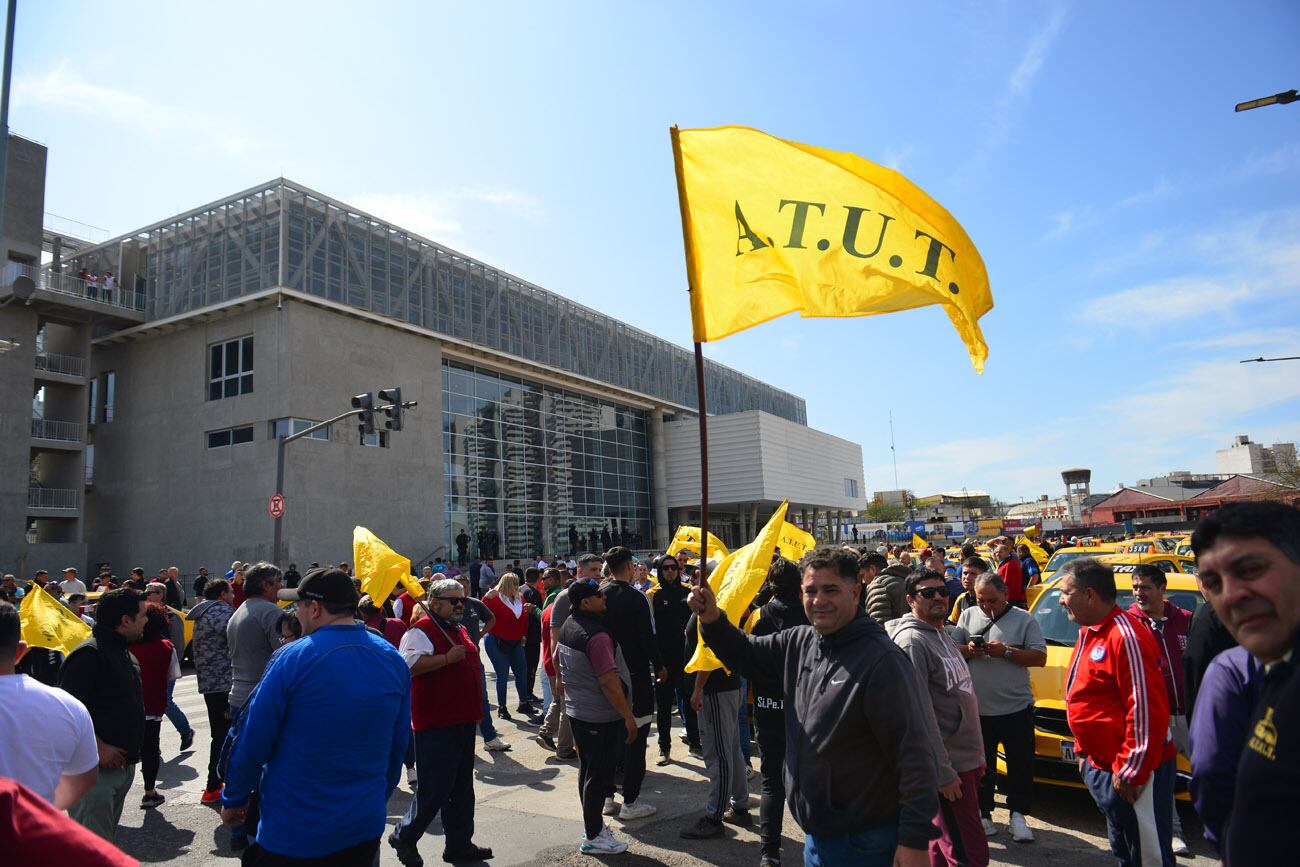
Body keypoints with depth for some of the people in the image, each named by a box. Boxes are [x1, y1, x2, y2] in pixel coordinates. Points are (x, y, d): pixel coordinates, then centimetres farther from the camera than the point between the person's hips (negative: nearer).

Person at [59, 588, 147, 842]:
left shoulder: (125, 654, 14)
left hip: (123, 763, 10)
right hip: (97, 769, -10)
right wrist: (99, 748, -24)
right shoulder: (89, 654, -17)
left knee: (108, 838, 21)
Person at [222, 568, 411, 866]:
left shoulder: (292, 659, -18)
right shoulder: (394, 661, -5)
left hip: (294, 833, -4)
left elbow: (253, 744, -12)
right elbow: (398, 747, 3)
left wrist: (233, 800, 5)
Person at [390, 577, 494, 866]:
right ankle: (404, 836, 20)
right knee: (434, 788, -2)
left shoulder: (459, 630, 14)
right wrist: (447, 658, -27)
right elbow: (408, 665, -30)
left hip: (463, 721, 9)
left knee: (462, 789, 15)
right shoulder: (421, 630, -14)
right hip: (437, 724, -9)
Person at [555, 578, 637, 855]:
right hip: (600, 715, -9)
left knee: (587, 768, 20)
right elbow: (608, 681, -26)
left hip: (577, 710, 9)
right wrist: (628, 716, -20)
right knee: (599, 774, 2)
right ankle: (593, 837, 11)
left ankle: (591, 822, 33)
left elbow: (557, 661, 19)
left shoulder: (567, 627, 5)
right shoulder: (596, 635, -25)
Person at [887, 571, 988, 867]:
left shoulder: (943, 635, 13)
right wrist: (943, 772, -21)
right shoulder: (911, 641, -18)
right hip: (949, 766, -9)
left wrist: (977, 754, 21)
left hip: (966, 759, 9)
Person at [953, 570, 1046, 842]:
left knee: (1021, 764, 6)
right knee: (981, 765, 11)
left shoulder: (1024, 619, -2)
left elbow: (1040, 657, -7)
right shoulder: (967, 616, 7)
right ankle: (983, 813, 22)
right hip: (977, 708, 2)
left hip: (1016, 707, -2)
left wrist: (1006, 651, -16)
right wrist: (968, 651, -12)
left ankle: (1018, 815, 19)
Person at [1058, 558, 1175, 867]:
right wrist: (1084, 751, 19)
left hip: (1132, 774, -10)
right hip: (1101, 766, 10)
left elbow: (1147, 711, -24)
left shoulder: (1125, 636, -21)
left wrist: (1130, 772, -21)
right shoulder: (1089, 633, 12)